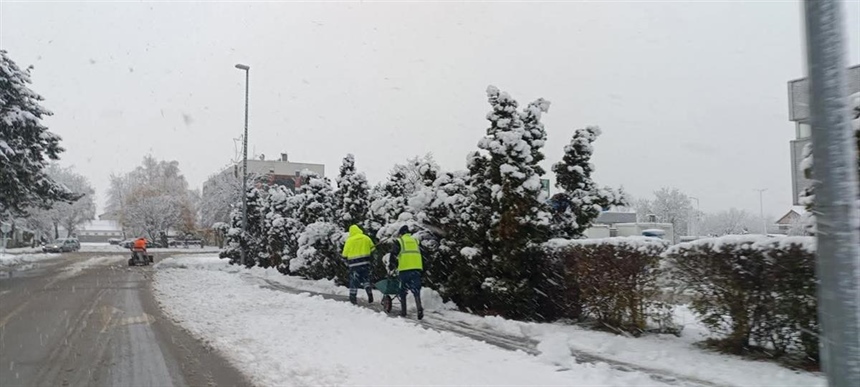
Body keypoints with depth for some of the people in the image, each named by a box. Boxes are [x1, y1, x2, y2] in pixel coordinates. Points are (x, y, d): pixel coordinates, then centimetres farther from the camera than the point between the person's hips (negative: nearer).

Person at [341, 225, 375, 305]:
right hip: (365, 262, 3)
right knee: (366, 279, 15)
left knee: (354, 280, 7)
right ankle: (370, 295, 6)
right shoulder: (366, 238, 2)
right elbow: (372, 249, 9)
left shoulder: (349, 240, -7)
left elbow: (345, 254, -5)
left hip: (354, 263, -3)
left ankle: (353, 297, 10)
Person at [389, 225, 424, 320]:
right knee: (416, 290, 3)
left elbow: (393, 255, 2)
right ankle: (419, 308, -15)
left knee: (403, 291, 9)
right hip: (417, 268, 3)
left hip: (404, 269, -3)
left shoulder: (399, 241, 9)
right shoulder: (415, 241, 22)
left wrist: (391, 267, 12)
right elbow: (421, 254, 23)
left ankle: (403, 311, 11)